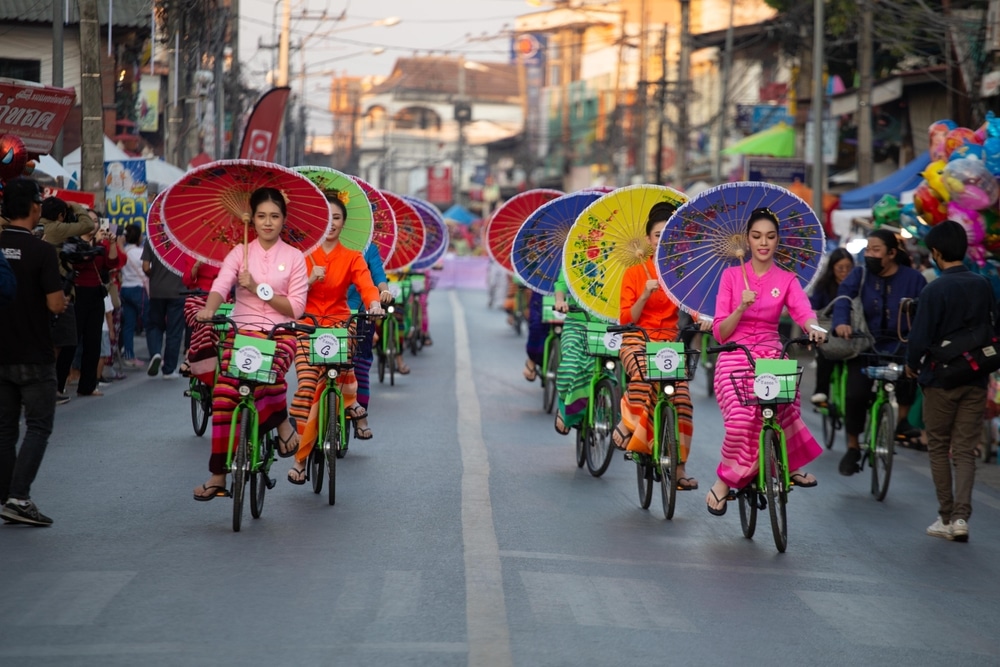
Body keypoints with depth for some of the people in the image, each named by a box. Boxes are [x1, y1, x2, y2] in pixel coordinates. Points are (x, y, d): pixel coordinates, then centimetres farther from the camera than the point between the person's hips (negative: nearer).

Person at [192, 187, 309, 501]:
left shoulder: (294, 257, 7)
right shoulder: (240, 253, 9)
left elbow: (296, 308, -1)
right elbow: (220, 285, -8)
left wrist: (259, 289, -11)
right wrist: (209, 309, -30)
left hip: (280, 333, -1)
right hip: (243, 330, 1)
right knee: (223, 391, -20)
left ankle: (281, 422, -3)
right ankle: (218, 474, -14)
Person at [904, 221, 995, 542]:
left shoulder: (934, 291, -15)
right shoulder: (983, 286, 2)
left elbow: (920, 338, -16)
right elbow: (994, 330, 11)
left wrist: (913, 365, 2)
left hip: (941, 381, -4)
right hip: (976, 380, 4)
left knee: (939, 448, 10)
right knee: (965, 450, 7)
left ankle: (946, 518, 11)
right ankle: (961, 517, -6)